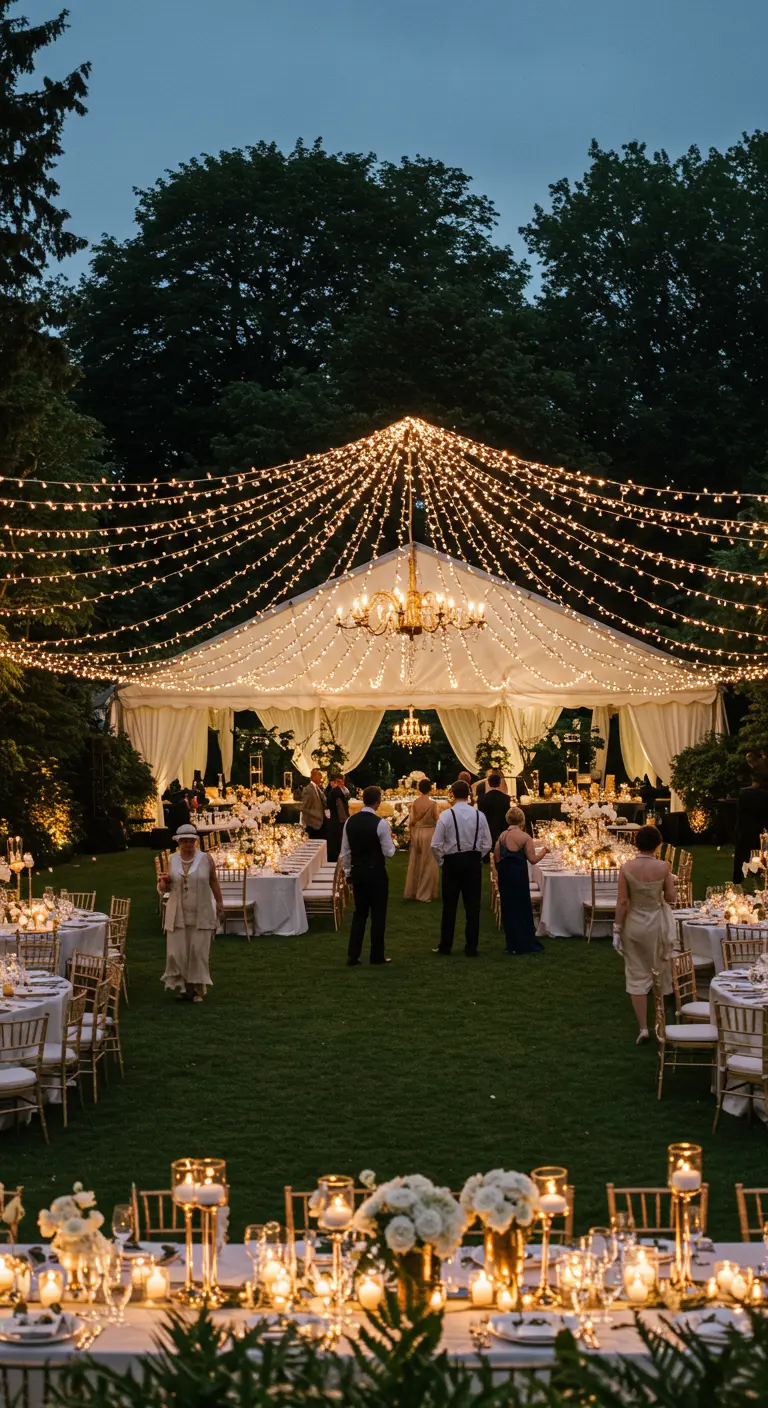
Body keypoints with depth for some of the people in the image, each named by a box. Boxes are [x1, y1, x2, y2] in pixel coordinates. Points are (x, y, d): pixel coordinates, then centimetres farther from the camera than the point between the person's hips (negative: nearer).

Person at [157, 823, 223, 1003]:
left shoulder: (206, 859, -1)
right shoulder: (172, 861, 4)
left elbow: (213, 882, 8)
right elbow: (164, 889, 12)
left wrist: (220, 903, 9)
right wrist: (163, 882, -11)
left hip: (201, 915, -2)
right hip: (177, 915, 2)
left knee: (198, 952, 0)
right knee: (177, 952, -1)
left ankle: (196, 989, 9)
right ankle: (181, 987, 11)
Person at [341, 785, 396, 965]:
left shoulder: (350, 822, 0)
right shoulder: (380, 823, -17)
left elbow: (345, 851, 6)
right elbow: (389, 852, -12)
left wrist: (348, 872, 17)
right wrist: (391, 841, 8)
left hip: (357, 872, 5)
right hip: (376, 873, -5)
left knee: (359, 913, 13)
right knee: (378, 914, 7)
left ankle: (353, 956, 8)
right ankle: (377, 956, 14)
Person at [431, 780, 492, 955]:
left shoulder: (446, 815, -11)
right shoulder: (479, 815, -4)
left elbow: (435, 845, -10)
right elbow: (487, 844, -1)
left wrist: (441, 862, 6)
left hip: (452, 862, -2)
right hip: (474, 862, 2)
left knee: (449, 906, 7)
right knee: (472, 906, 6)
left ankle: (445, 946, 13)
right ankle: (471, 947, 9)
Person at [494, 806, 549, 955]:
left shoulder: (502, 836, 3)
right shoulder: (525, 837, -11)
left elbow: (497, 858, 4)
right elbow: (533, 859, -12)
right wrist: (544, 851, 5)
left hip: (504, 874, 5)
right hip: (519, 875, -5)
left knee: (508, 908, 12)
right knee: (522, 908, 4)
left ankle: (512, 944, 16)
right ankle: (525, 944, 8)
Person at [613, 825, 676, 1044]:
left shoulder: (626, 868, -12)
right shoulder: (663, 867, -11)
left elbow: (622, 902, -11)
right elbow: (670, 898, -5)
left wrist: (617, 929, -4)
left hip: (633, 925, -1)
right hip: (657, 923, 1)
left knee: (637, 976, 6)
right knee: (659, 971, 19)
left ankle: (643, 1027, 2)